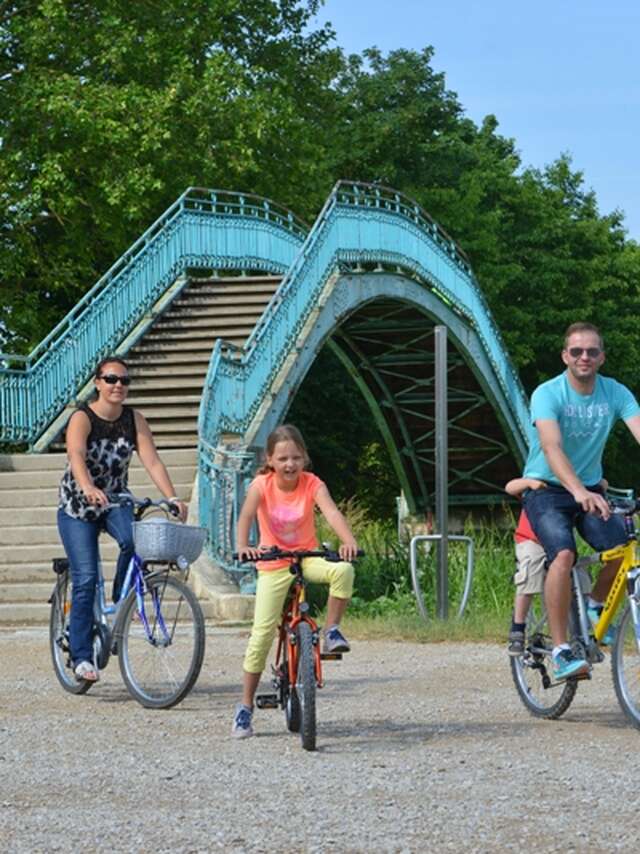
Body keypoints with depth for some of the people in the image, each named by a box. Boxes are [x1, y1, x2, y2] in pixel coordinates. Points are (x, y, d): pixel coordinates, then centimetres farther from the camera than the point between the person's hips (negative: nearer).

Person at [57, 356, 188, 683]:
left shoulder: (133, 420, -6)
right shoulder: (82, 418, -19)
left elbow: (152, 461, -15)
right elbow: (76, 456, -37)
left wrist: (172, 499, -29)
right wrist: (89, 489, -57)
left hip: (116, 500, 3)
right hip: (77, 506, -3)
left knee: (134, 539, -29)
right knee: (85, 578, -11)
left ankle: (122, 603, -6)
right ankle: (81, 656, -3)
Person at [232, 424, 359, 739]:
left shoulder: (312, 485, -12)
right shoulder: (261, 485, -12)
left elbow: (332, 512, -28)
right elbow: (246, 515, -28)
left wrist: (349, 541, -47)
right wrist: (242, 547, -48)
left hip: (307, 557, 1)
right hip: (273, 563, -1)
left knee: (342, 570, -33)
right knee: (261, 635, -8)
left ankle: (332, 631, -10)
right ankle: (245, 707, 3)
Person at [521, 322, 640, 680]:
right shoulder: (548, 394, -16)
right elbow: (552, 448, -31)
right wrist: (579, 492, -48)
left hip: (591, 490, 4)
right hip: (547, 490, -4)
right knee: (564, 554, -29)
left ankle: (597, 609, 13)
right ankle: (561, 651, -24)